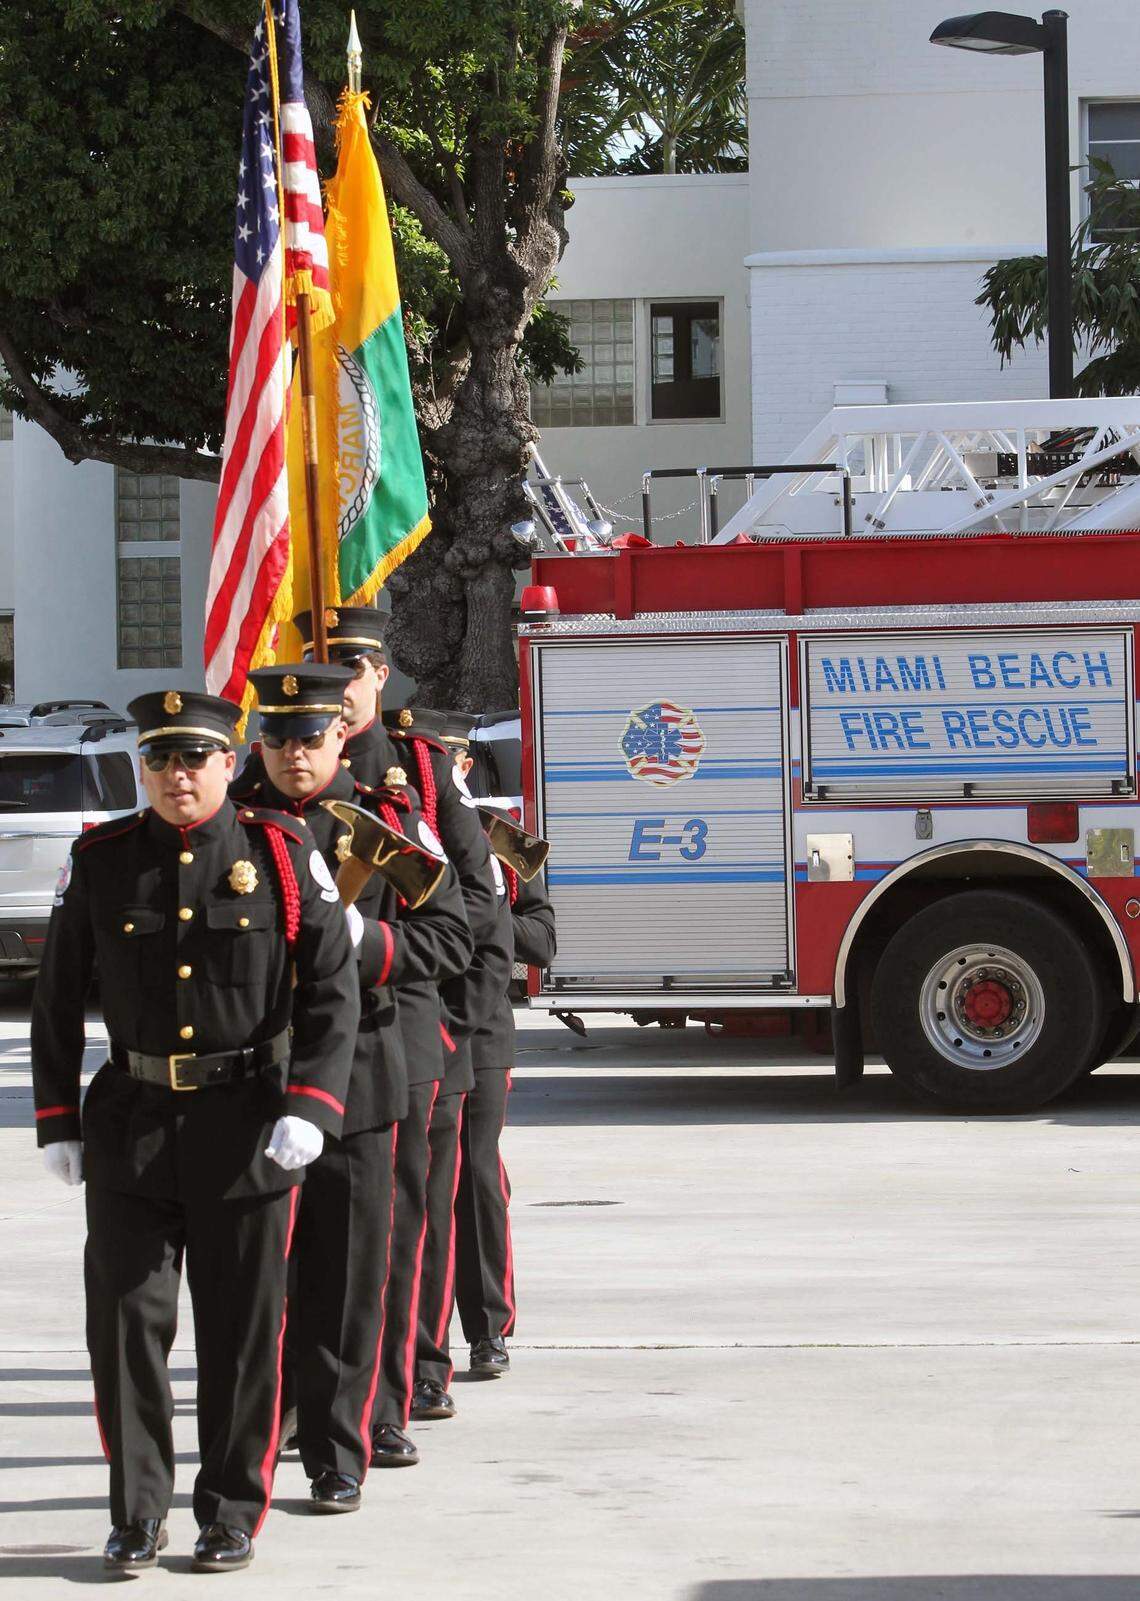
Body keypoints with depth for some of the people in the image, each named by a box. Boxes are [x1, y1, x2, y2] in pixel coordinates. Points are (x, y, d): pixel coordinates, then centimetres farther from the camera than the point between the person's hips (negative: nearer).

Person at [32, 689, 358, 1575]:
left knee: (242, 1329, 4)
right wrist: (59, 1123, 5)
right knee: (125, 1318, 1)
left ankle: (233, 1515, 16)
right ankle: (137, 1514, 12)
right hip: (132, 1126, 1)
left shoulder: (282, 854, -1)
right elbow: (57, 1001, 9)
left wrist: (309, 1108, -13)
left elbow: (332, 991, -3)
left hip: (249, 1125, -1)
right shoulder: (100, 862, 3)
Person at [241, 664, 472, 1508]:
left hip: (362, 1074, -1)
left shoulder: (390, 821, 4)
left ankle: (337, 1456, 8)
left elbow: (449, 937, -1)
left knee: (347, 1278, 0)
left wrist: (357, 940, -15)